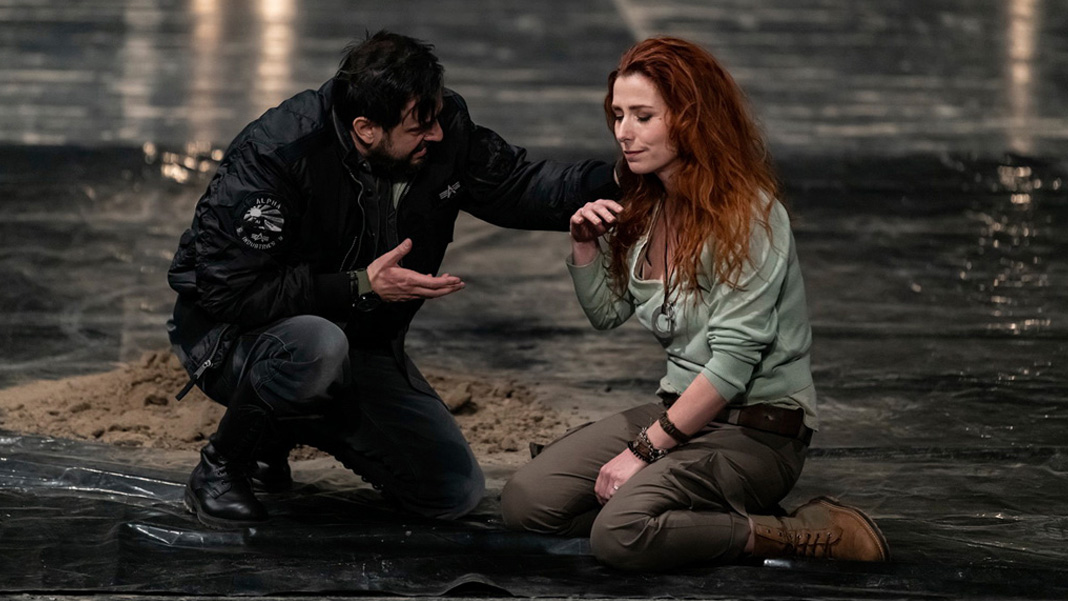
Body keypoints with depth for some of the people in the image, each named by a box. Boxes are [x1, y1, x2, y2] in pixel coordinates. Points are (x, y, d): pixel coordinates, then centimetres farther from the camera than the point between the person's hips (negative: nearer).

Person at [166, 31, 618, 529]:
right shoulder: (276, 152, -29)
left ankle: (276, 432, 18)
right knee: (317, 346, -43)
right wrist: (360, 286, -32)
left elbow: (518, 188, 2)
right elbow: (227, 288, -30)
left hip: (360, 342, 7)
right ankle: (220, 467, -14)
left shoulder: (445, 130, -12)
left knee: (456, 491, 2)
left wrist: (615, 180, -15)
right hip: (233, 331, -7)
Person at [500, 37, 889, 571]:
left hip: (756, 428, -8)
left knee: (621, 534, -30)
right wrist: (585, 243, 0)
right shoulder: (647, 207, 8)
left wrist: (645, 450, -18)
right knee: (525, 503, -6)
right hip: (682, 407, 8)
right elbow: (606, 313, 20)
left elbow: (732, 364, -20)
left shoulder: (747, 213, -17)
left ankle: (802, 534, -14)